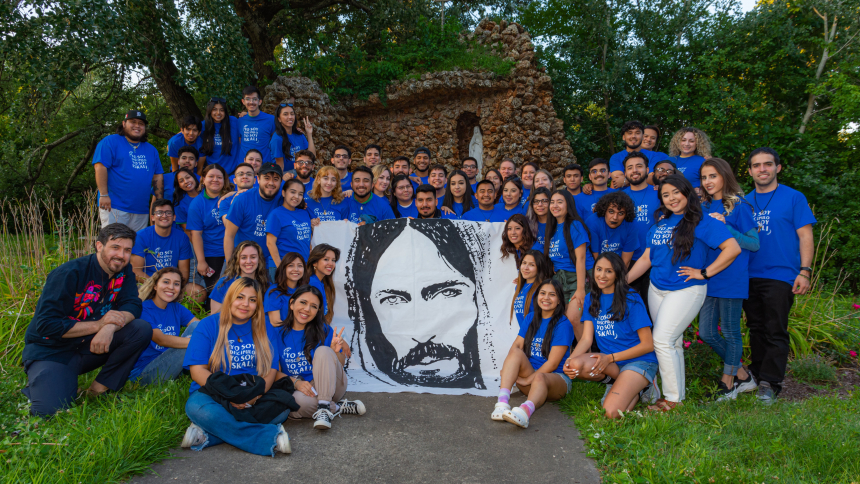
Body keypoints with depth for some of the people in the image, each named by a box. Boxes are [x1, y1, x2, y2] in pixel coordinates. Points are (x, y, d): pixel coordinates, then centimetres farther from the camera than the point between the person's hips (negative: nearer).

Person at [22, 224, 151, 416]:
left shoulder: (124, 271, -2)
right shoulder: (69, 274, -20)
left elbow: (132, 305, -9)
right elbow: (46, 324, -22)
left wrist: (110, 327, -30)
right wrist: (99, 324, -25)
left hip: (91, 345, 5)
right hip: (52, 350, -4)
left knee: (142, 329, -20)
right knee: (51, 408, -25)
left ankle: (100, 386, -11)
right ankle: (38, 386, 11)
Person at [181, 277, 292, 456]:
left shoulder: (265, 330, 8)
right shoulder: (208, 325, 1)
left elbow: (271, 370, 2)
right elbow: (197, 371, -6)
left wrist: (256, 394, -20)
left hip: (252, 400, 2)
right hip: (212, 394, -2)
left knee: (282, 408, -28)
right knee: (196, 407, -36)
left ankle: (208, 434, -25)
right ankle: (269, 436, -30)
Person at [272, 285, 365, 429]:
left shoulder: (324, 331, -1)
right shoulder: (279, 333, -1)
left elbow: (339, 367, 2)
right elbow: (275, 372, -2)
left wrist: (336, 352, -21)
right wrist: (296, 382, -20)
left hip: (330, 386, 1)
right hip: (299, 389, 0)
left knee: (323, 351, -25)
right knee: (297, 401, -37)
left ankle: (324, 408, -29)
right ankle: (339, 408, -11)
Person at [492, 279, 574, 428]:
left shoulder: (563, 324, -6)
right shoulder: (530, 318, 12)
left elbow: (552, 363, -12)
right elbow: (517, 345, 2)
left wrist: (528, 379, -15)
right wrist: (509, 369, -18)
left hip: (556, 378, -5)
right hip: (529, 373, 5)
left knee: (540, 378, -39)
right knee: (516, 352, -24)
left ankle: (525, 411, -72)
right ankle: (503, 402, -40)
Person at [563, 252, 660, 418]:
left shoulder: (631, 299, -10)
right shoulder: (591, 299, 6)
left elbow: (648, 345, -10)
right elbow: (586, 339, -1)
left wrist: (610, 358, -18)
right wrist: (570, 359, -22)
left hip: (639, 361, -5)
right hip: (609, 362, 5)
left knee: (611, 413, -27)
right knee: (575, 365, -28)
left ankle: (640, 388, 4)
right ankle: (622, 383, -4)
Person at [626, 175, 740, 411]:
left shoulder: (702, 222, -9)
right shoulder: (660, 223, 11)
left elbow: (733, 248, -16)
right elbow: (646, 258, 13)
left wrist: (704, 272, -14)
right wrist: (622, 281, 7)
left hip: (685, 290, -6)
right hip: (656, 289, 7)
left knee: (662, 340, -13)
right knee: (671, 342, 11)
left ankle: (673, 399, -2)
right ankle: (678, 391, 22)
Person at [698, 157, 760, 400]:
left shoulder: (738, 206, -6)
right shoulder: (704, 207, 10)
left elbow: (754, 243, -9)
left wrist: (725, 226, -19)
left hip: (732, 278, -6)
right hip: (708, 277, 7)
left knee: (730, 331, 4)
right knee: (706, 333, 8)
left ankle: (727, 383, 20)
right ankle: (743, 376, 25)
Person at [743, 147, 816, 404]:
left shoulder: (793, 198, 1)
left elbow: (805, 236, -3)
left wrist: (804, 271, -11)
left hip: (780, 276, -4)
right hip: (749, 276, 4)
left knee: (775, 332, -3)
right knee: (756, 329, 13)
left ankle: (770, 383, 2)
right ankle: (756, 375, 23)